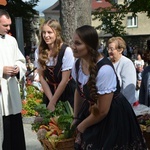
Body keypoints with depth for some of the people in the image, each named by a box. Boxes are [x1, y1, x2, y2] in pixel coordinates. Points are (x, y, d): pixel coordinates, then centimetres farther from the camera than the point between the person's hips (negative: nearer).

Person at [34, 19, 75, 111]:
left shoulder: (66, 50, -19)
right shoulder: (39, 51, -7)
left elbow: (64, 80, -17)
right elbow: (42, 77, -3)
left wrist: (53, 102, -13)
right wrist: (51, 99, -11)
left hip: (67, 92, -3)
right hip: (49, 92, 3)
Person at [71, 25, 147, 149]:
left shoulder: (104, 69, -31)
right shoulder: (78, 64, -10)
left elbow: (103, 111, -23)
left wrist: (82, 125, -9)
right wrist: (76, 118, 10)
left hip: (114, 118, -6)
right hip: (92, 111, 7)